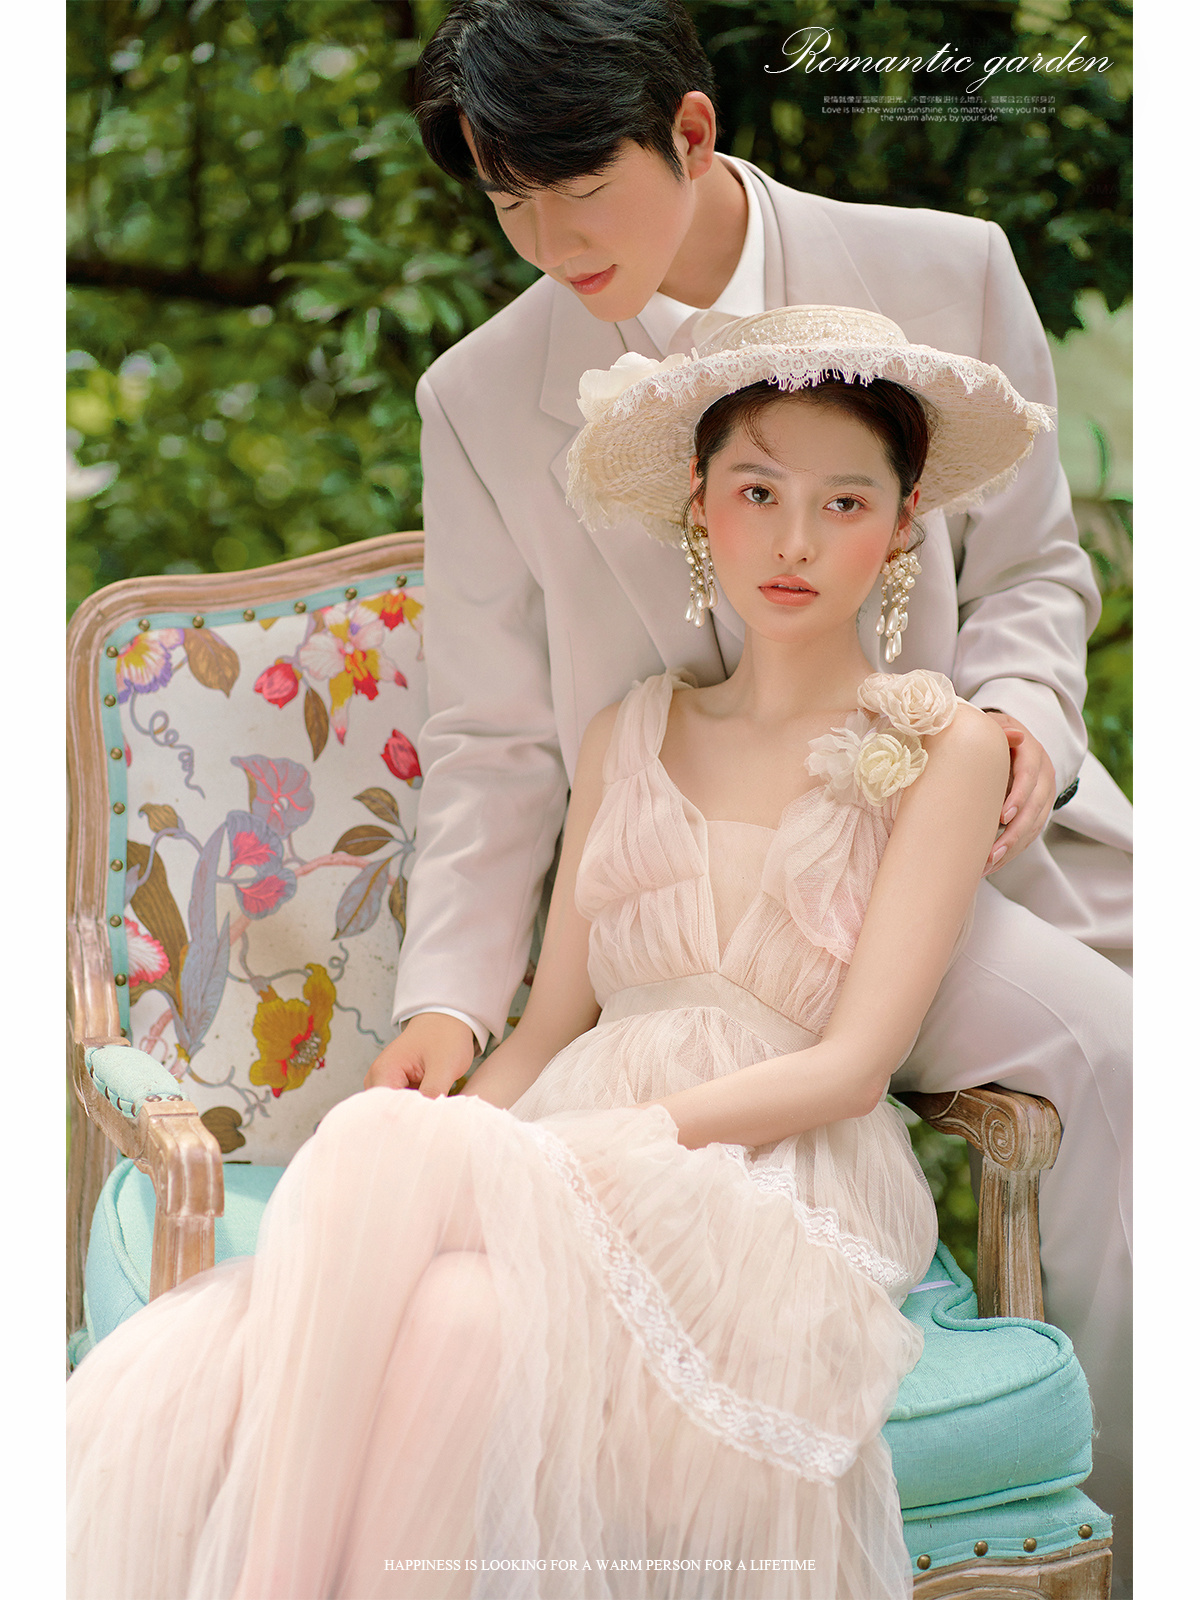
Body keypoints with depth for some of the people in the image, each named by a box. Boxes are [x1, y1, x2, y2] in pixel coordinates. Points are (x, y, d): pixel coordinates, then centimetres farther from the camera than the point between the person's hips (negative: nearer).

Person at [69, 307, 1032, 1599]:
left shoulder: (944, 749, 7)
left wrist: (597, 1141, -15)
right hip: (554, 1173, 4)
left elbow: (853, 1063, -2)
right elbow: (549, 1025, 16)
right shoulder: (630, 735, 21)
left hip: (776, 1201, -4)